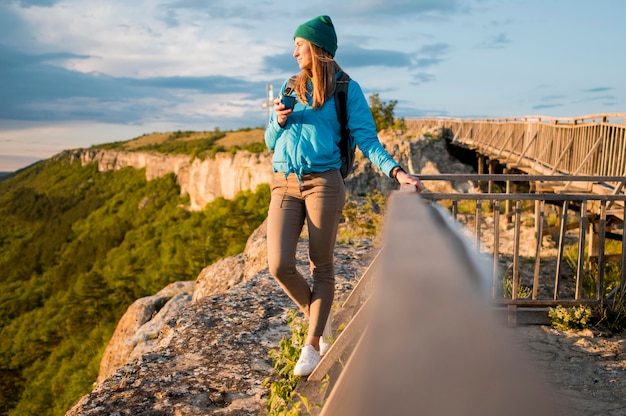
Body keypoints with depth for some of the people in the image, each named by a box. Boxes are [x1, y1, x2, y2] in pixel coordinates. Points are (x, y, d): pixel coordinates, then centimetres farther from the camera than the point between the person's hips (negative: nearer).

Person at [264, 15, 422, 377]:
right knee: (280, 265, -6)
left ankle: (313, 343, 15)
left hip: (323, 182, -4)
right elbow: (270, 141, 20)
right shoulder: (290, 88, 18)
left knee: (322, 266, 1)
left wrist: (396, 171, -18)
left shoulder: (347, 89, 5)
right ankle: (318, 318, 21)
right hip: (285, 184, 4)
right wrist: (279, 121, -2)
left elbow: (367, 139, -2)